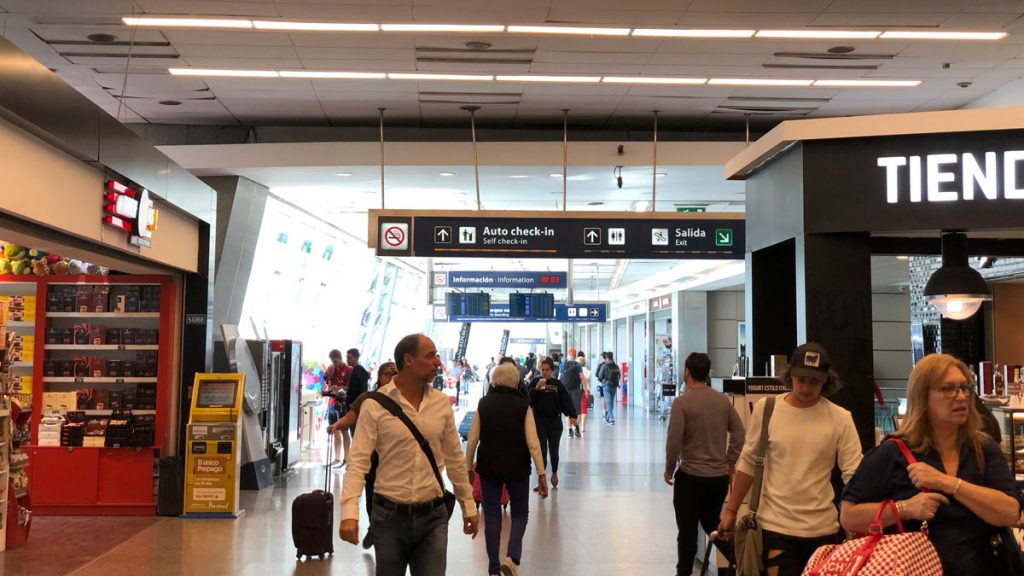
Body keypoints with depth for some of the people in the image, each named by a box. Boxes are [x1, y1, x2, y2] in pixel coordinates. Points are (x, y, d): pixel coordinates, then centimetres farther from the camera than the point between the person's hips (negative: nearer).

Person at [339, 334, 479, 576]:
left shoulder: (441, 402, 4)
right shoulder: (375, 404, -9)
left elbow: (455, 458, 12)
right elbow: (358, 461, -12)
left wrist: (468, 505, 14)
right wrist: (349, 512, -23)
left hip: (433, 517, 2)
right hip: (389, 516, -2)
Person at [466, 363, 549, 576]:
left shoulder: (484, 403, -1)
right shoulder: (523, 405, -7)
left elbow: (472, 439, -1)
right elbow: (533, 443, -11)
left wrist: (468, 468, 10)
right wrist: (542, 474, -7)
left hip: (488, 467, 2)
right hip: (517, 468, -2)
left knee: (492, 515, 11)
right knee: (520, 514, 13)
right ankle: (511, 557, -9)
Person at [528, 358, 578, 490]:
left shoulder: (558, 384, 2)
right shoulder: (535, 382, 1)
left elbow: (566, 400, -4)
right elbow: (529, 400, -7)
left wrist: (572, 415, -17)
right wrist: (537, 388, -19)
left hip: (555, 421, 1)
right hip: (539, 420, -1)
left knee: (553, 450, 11)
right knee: (541, 451, -5)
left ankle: (554, 473, 37)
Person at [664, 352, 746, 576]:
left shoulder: (682, 402, -14)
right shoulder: (723, 400, 1)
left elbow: (674, 440, -15)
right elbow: (738, 432, 4)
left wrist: (669, 469, -2)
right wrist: (731, 463, 14)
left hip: (690, 476, -5)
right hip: (719, 476, 5)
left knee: (687, 530, 7)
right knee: (713, 525, 21)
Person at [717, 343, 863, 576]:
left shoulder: (840, 418, -5)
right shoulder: (765, 409, -4)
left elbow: (853, 474, -5)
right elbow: (748, 464, 3)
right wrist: (730, 510, 6)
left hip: (823, 528, 1)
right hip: (776, 525, -1)